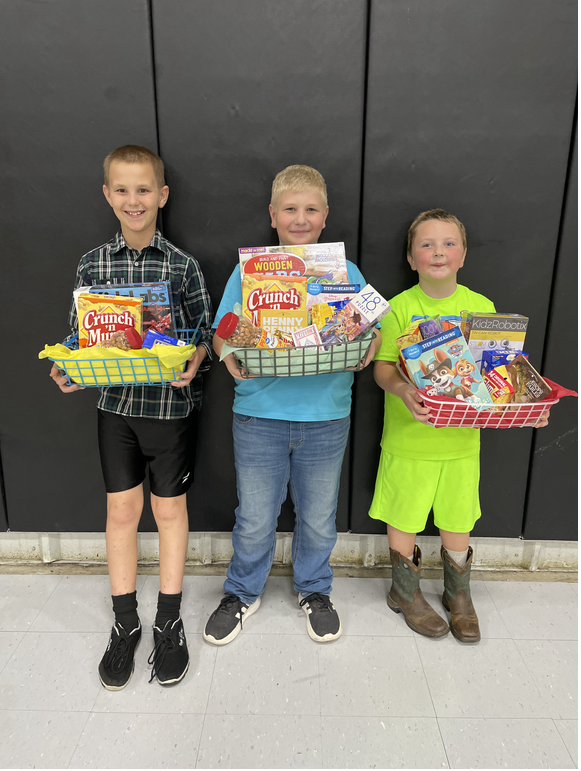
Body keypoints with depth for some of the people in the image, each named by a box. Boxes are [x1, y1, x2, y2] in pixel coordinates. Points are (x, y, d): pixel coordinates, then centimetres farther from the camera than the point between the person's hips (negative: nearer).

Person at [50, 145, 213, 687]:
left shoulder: (183, 266, -4)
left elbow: (206, 332, -1)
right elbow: (79, 334, 8)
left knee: (169, 508, 10)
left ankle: (169, 623, 28)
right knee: (122, 509, 10)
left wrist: (196, 358, -21)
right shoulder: (92, 265, 2)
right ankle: (124, 624, 29)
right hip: (116, 402, 2)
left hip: (171, 402, -2)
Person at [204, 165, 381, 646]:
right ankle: (243, 592, 40)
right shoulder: (249, 270, 1)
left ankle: (314, 590, 44)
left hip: (326, 417, 1)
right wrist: (231, 357, -22)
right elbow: (221, 335, -1)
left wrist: (366, 347, -21)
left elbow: (370, 332, 2)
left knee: (318, 518, 17)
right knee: (255, 519, 13)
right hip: (259, 413, -1)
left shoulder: (346, 272, 4)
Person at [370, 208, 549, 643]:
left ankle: (459, 595, 41)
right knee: (404, 518, 11)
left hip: (462, 438, 3)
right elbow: (383, 366, -9)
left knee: (458, 520, 16)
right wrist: (401, 390, -30)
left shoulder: (482, 307, 2)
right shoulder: (401, 306, -7)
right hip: (409, 438, -2)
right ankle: (406, 593, 36)